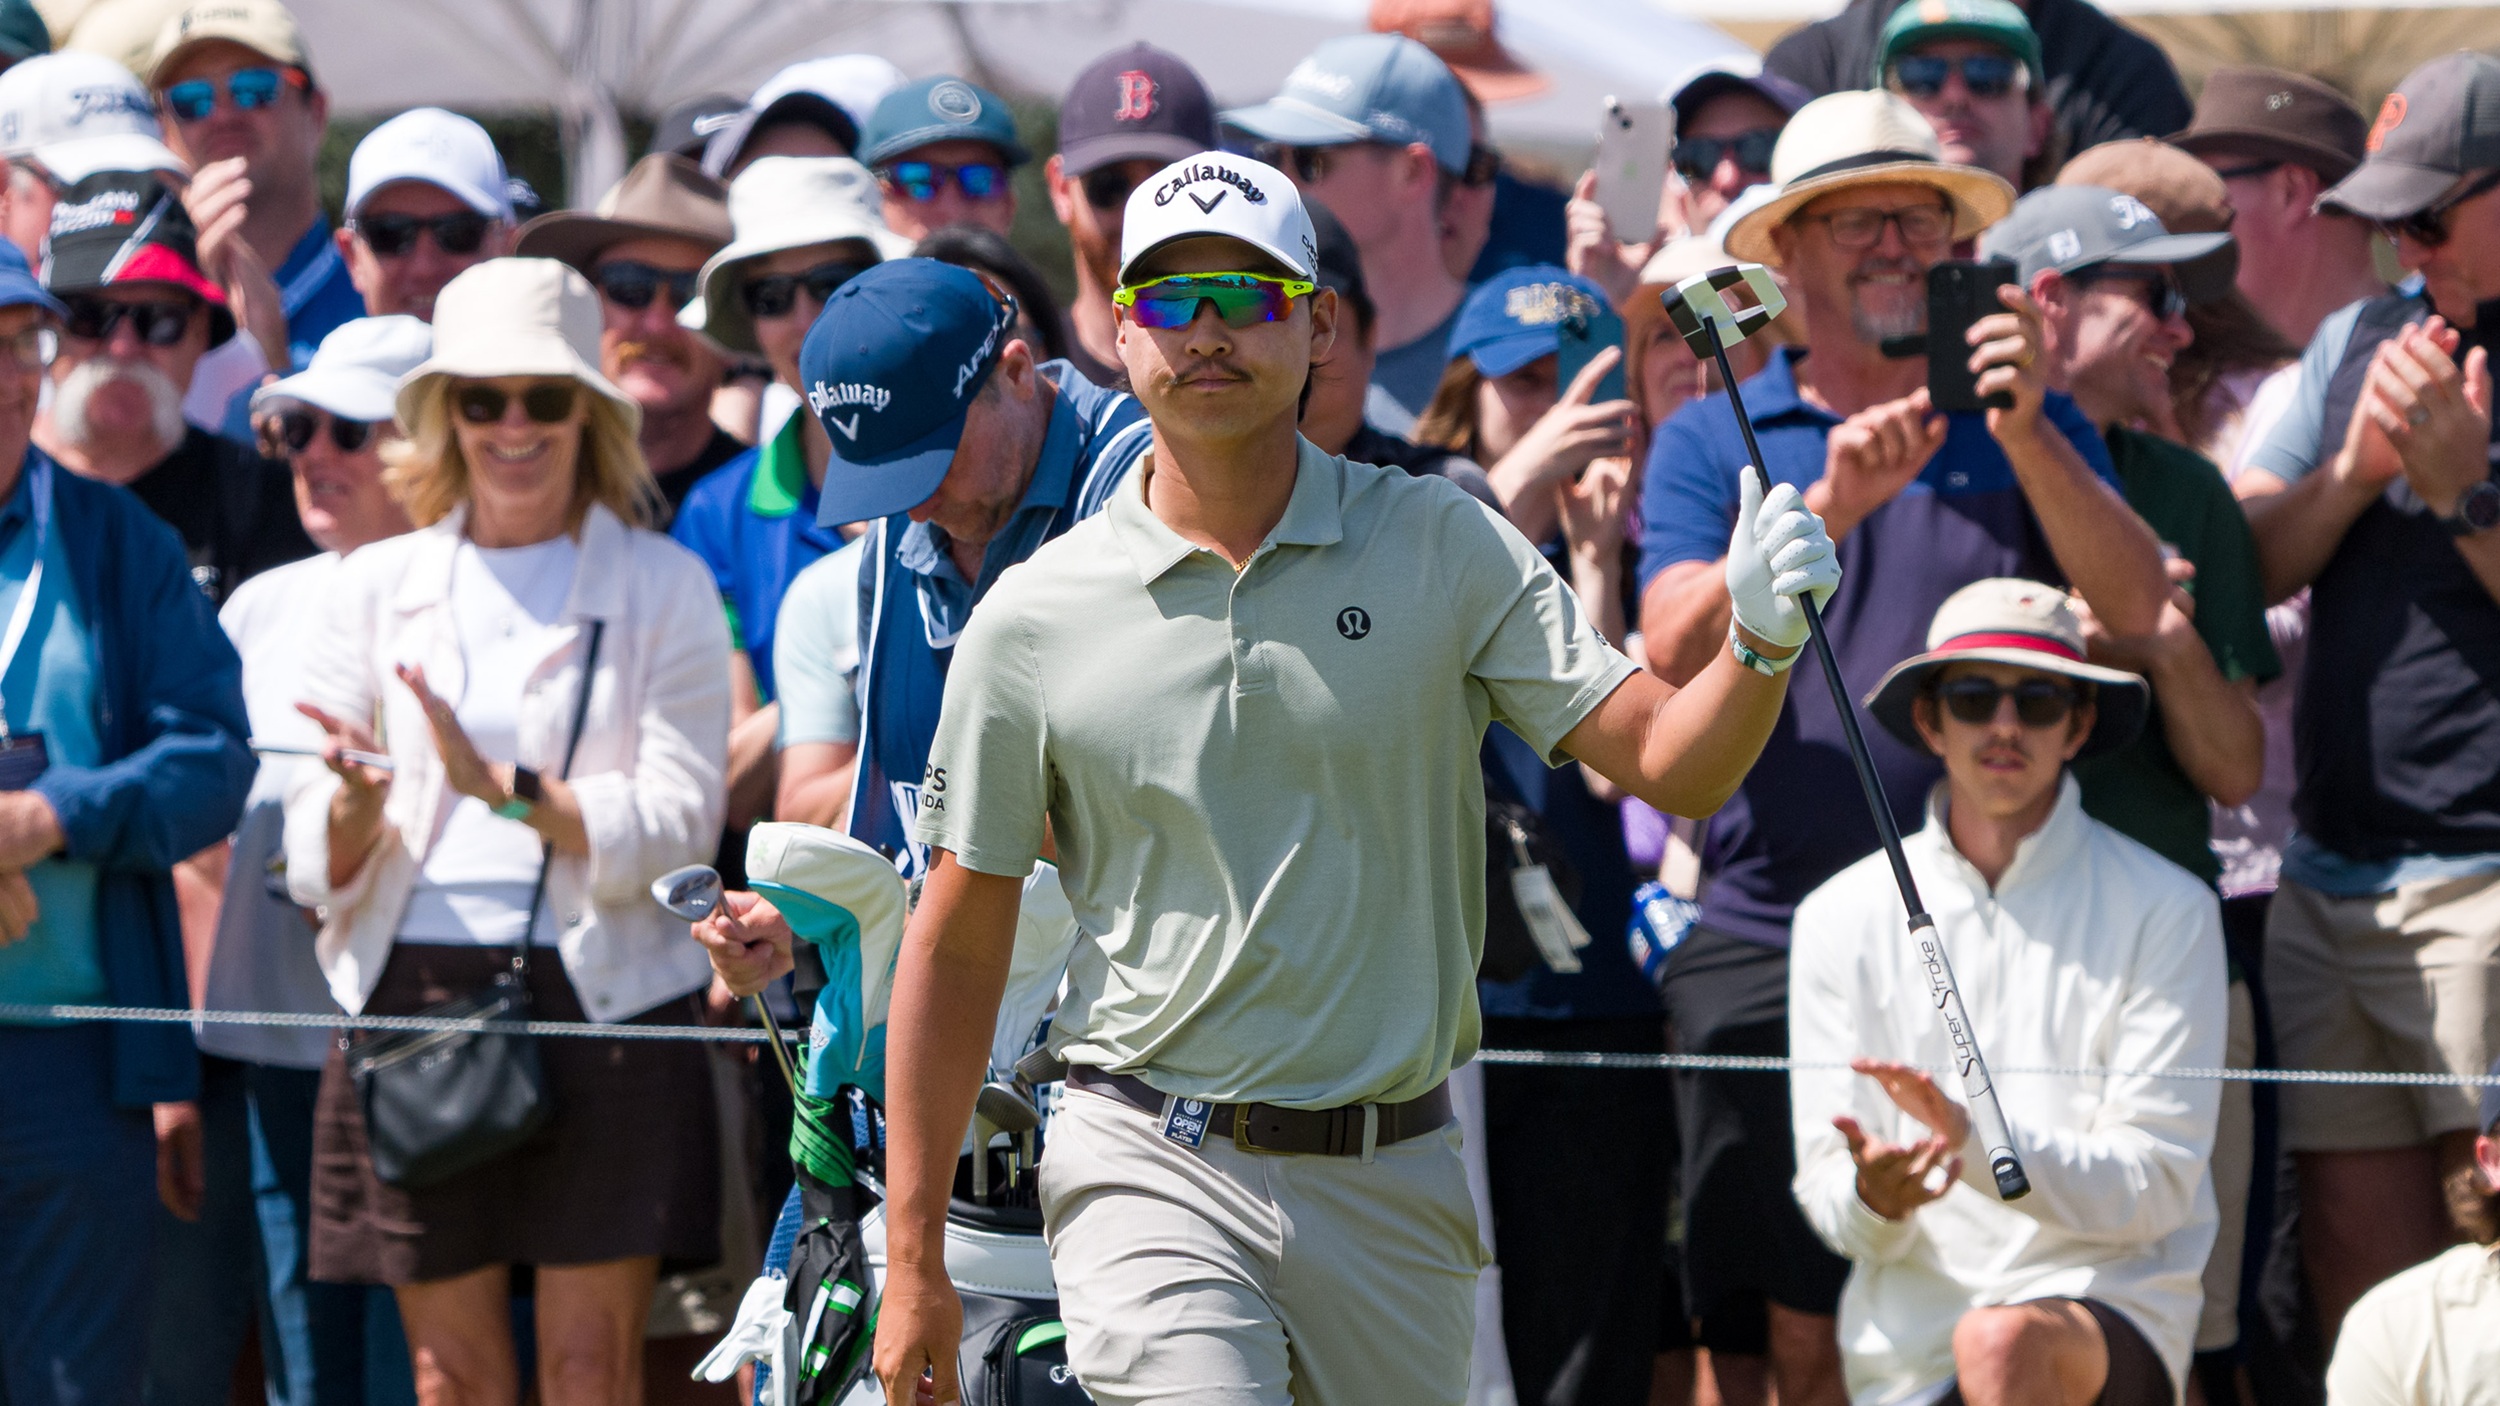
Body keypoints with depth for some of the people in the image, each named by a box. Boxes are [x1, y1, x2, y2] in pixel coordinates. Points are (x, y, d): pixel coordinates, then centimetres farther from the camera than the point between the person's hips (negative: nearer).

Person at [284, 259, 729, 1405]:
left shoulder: (661, 588, 5)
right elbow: (313, 862, 8)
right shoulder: (375, 586, 12)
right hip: (412, 988, 2)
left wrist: (508, 790, -20)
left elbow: (679, 818, -6)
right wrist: (354, 810, -16)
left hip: (599, 996, -2)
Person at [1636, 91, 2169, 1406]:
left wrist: (2026, 433, -17)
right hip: (1770, 937, 0)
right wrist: (1830, 505, -20)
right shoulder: (1713, 438, 10)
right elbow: (1676, 646, -7)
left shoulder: (2031, 430, 12)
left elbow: (2137, 607, -4)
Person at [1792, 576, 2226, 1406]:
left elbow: (2153, 1187, -7)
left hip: (2113, 1313, -3)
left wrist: (1981, 1140, -25)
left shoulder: (2165, 912, -1)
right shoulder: (1842, 918, 7)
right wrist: (1873, 1199, -21)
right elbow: (1827, 1196, 4)